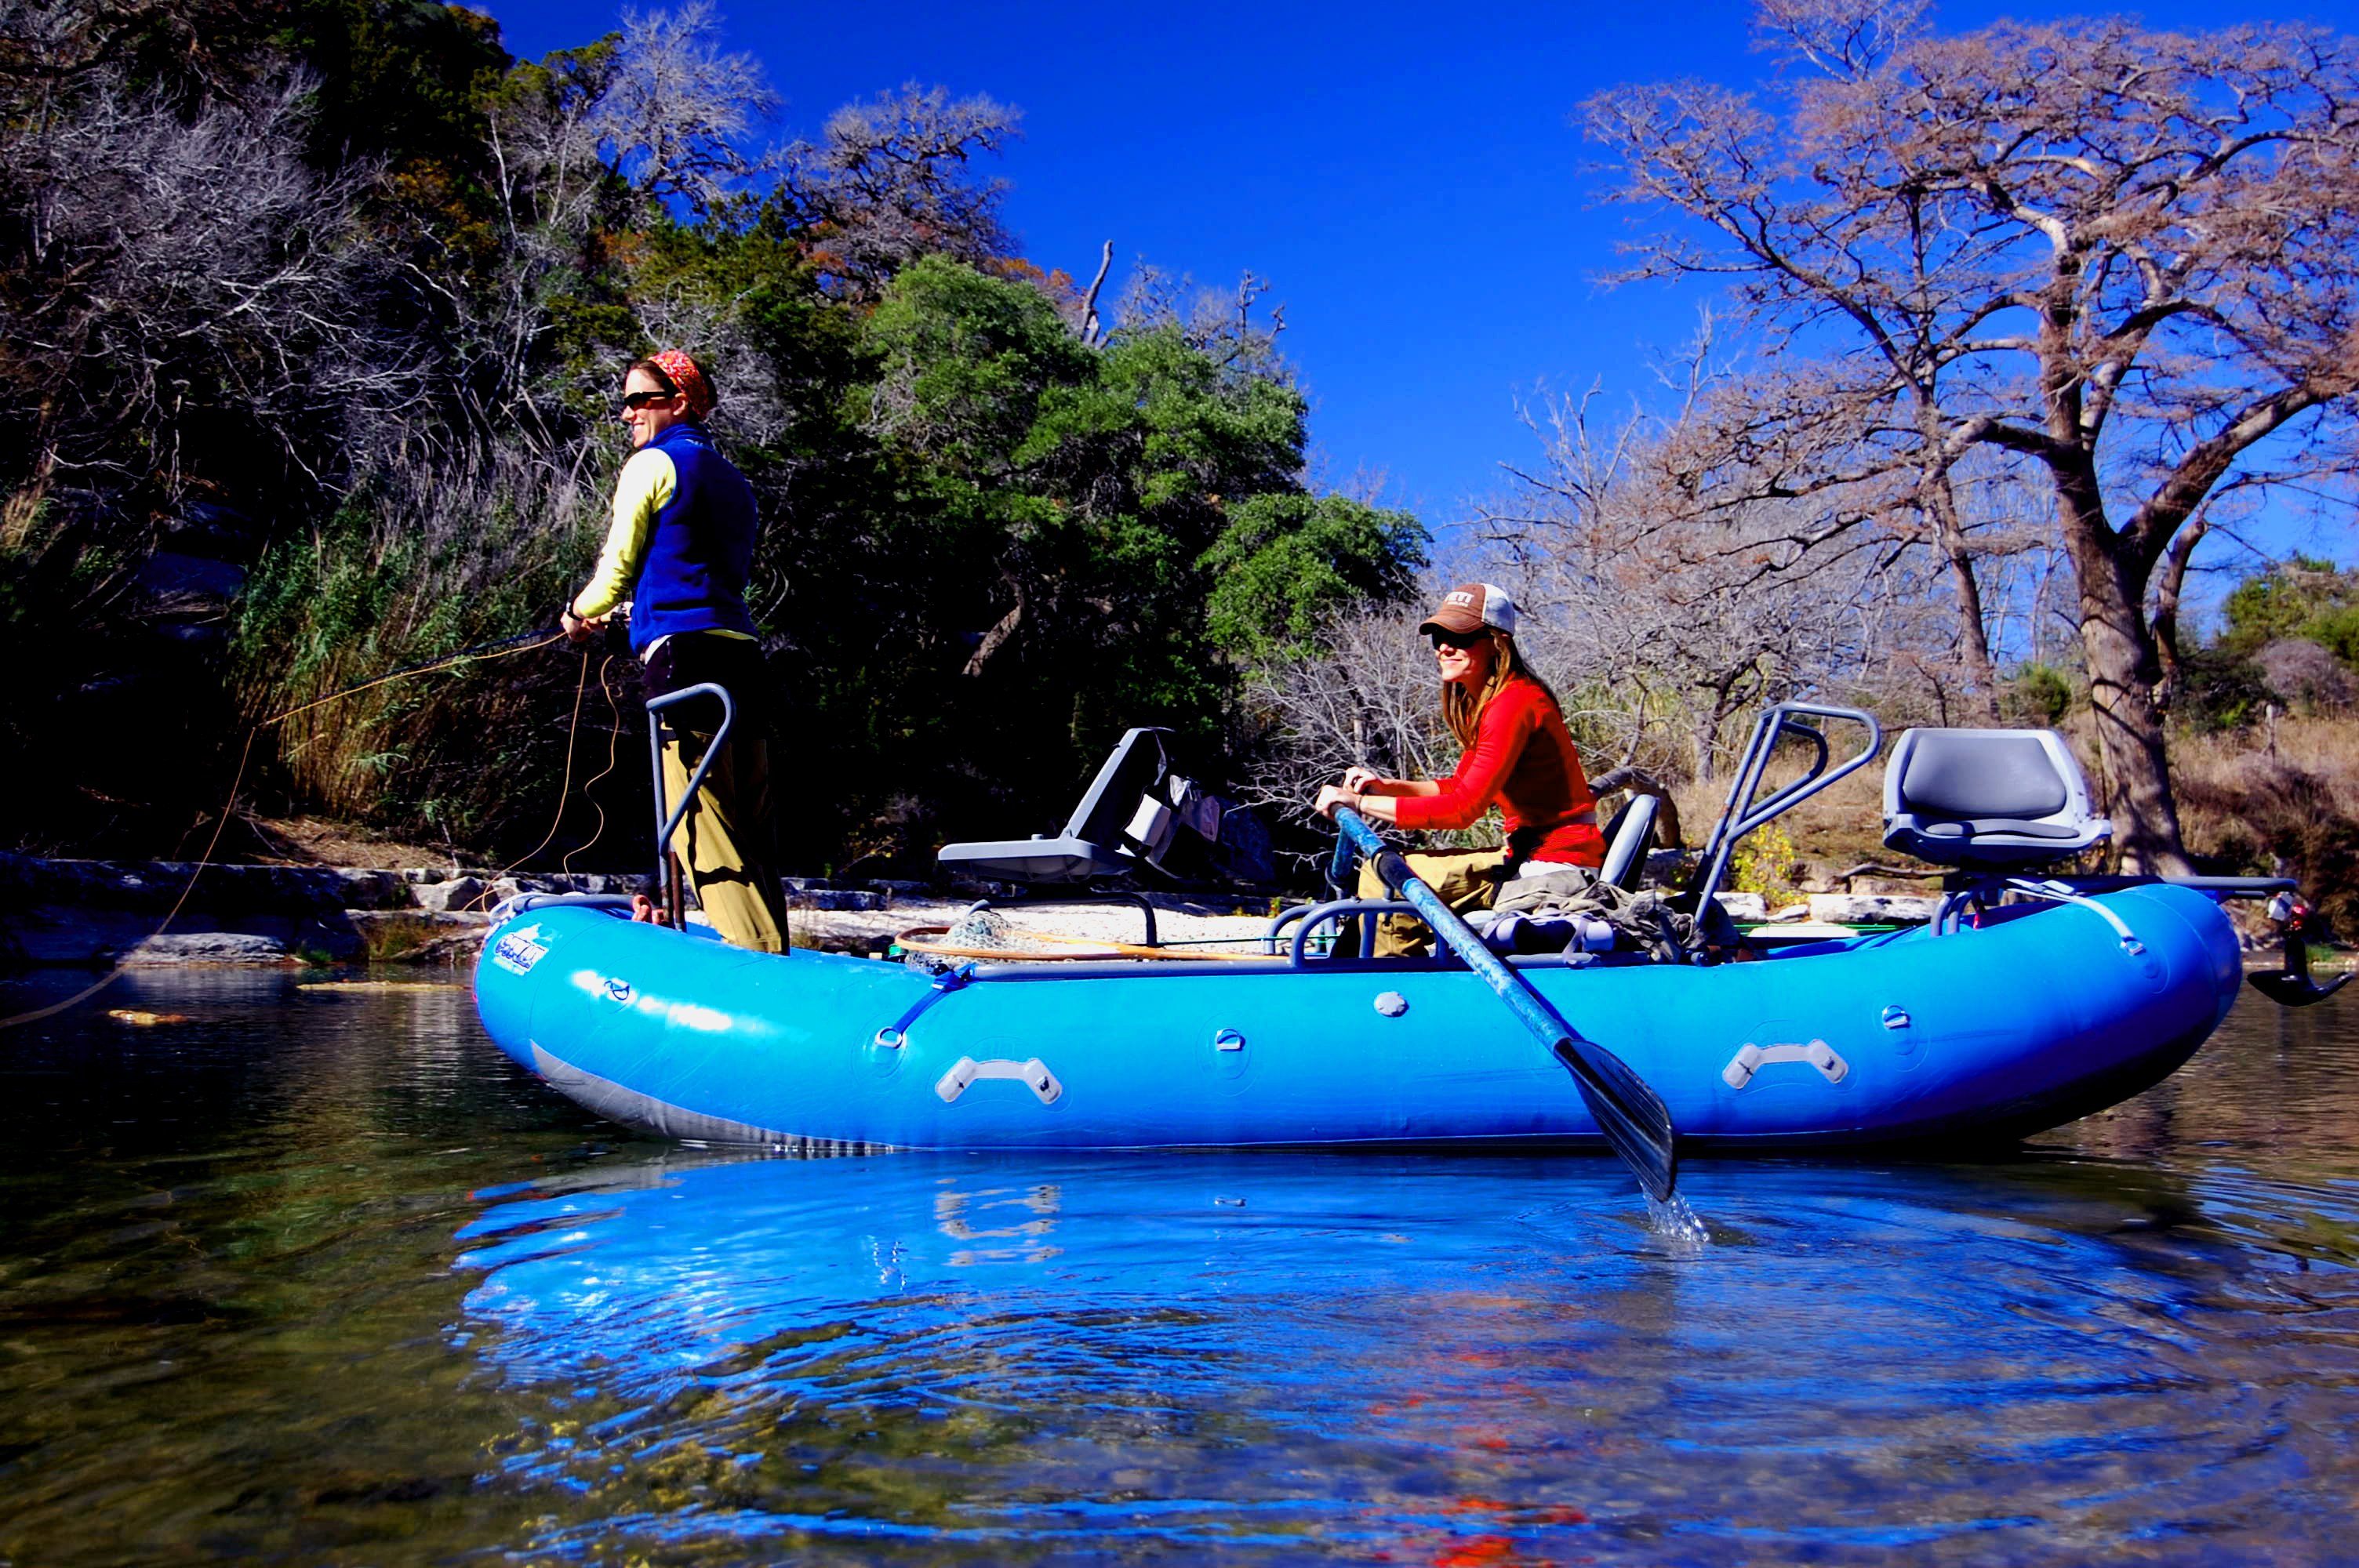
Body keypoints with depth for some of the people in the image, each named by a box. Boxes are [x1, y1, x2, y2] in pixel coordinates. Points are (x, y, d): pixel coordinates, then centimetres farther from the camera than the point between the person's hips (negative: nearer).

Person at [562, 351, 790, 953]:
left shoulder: (652, 464, 2)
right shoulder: (732, 478, 26)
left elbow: (619, 563, 2)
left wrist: (582, 611, 22)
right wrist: (617, 611, 39)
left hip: (683, 652, -8)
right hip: (742, 651, 8)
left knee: (702, 827, -10)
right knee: (750, 829, 8)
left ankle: (753, 956, -18)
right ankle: (775, 959, 8)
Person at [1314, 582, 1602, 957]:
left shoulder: (1513, 704, -19)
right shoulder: (1480, 703, 12)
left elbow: (1463, 808, -24)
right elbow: (1462, 786, 19)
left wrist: (1360, 803, -20)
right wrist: (1386, 786, 4)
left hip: (1551, 863, -11)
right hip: (1528, 852, 11)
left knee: (1382, 877, -14)